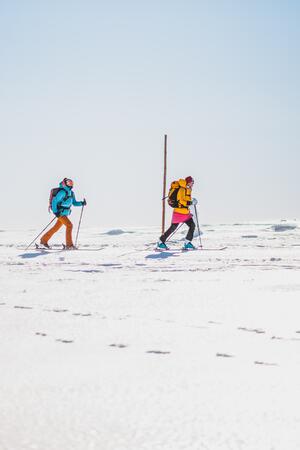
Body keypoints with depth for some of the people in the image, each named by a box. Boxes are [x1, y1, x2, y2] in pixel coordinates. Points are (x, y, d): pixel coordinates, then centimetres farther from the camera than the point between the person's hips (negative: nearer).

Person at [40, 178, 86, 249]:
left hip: (65, 213, 9)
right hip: (60, 213, -9)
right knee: (69, 225, -16)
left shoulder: (71, 193, 10)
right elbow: (54, 201, -17)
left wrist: (82, 203, -2)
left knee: (56, 228, 14)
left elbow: (74, 203, 15)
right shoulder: (62, 192, -17)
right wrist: (55, 211, -24)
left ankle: (43, 240, 24)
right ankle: (69, 245, -13)